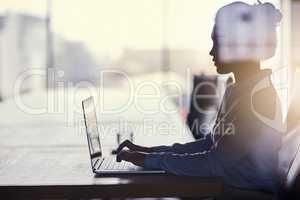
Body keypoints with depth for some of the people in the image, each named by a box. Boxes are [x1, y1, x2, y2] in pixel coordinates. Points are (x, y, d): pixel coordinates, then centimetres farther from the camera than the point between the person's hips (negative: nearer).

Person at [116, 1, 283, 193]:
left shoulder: (261, 98, -21)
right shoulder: (237, 90, 6)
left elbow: (216, 163, -22)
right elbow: (212, 143, 11)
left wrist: (151, 159, -16)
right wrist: (150, 151, 4)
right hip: (225, 186, 7)